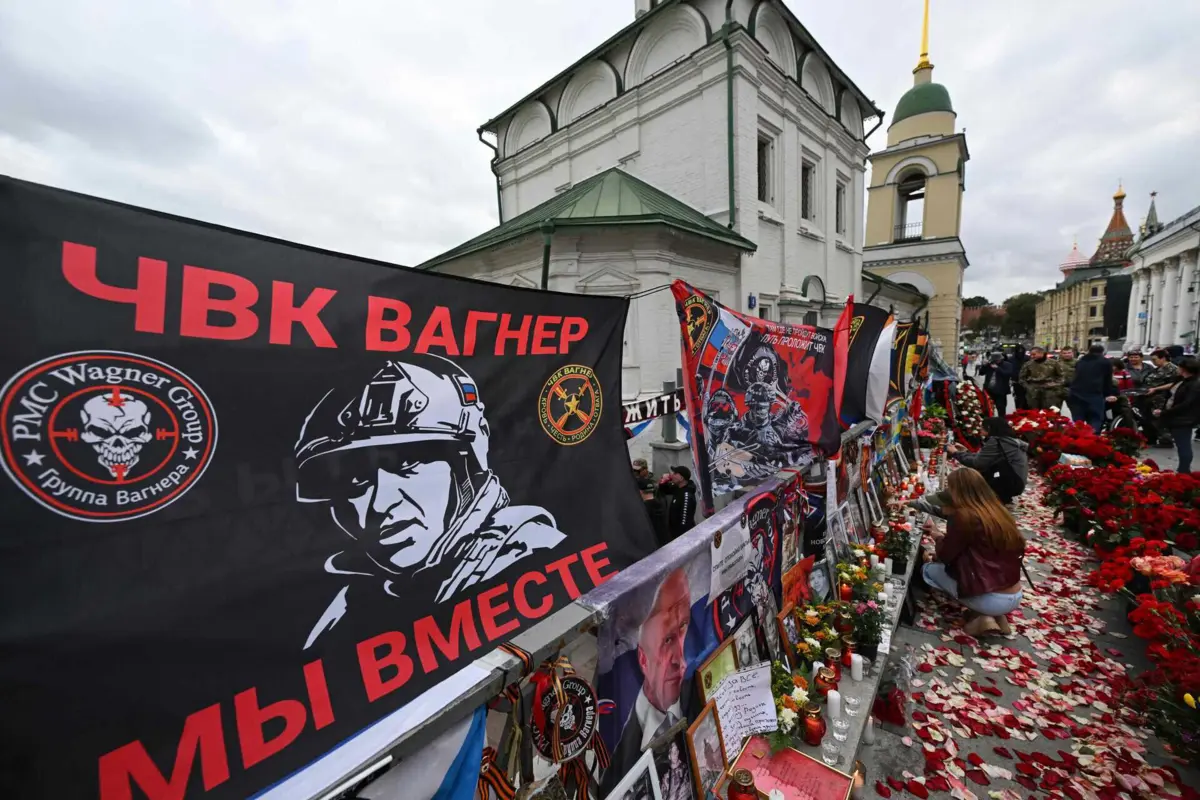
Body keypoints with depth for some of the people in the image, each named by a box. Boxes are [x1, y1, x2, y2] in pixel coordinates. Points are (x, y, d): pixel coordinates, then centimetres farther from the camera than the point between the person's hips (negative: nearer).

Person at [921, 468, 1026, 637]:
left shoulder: (962, 516, -18)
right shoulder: (997, 510, 4)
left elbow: (945, 556, -5)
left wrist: (939, 538, 15)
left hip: (992, 599, -7)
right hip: (1015, 596, 7)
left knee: (928, 570, 11)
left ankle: (982, 616, 3)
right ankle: (994, 616, 12)